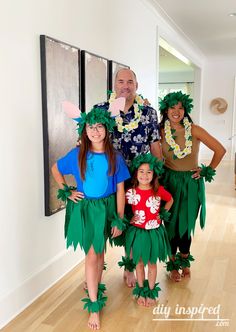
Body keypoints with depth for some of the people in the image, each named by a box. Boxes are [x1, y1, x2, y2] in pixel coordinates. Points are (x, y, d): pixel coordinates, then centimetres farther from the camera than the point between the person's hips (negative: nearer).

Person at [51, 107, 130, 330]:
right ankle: (94, 306, 11)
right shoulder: (77, 154, -8)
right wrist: (66, 191, -3)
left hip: (106, 208, 2)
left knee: (100, 252, 17)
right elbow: (55, 169, 9)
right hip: (84, 208, -1)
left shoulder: (115, 157, -7)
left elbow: (120, 189, -4)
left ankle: (97, 290, 40)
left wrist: (119, 220, -5)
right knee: (92, 254, 0)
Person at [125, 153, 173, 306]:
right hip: (137, 232, 0)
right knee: (139, 263, 15)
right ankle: (141, 291, 35)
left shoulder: (159, 190, -11)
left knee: (152, 263, 15)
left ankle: (151, 292, 34)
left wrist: (163, 214, 2)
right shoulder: (131, 192, -13)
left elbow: (170, 200, 8)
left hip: (154, 232, 0)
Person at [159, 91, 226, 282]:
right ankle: (173, 265, 27)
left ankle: (184, 261, 34)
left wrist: (208, 171, -3)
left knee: (187, 223, 8)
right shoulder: (161, 131, -4)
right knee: (171, 223, 5)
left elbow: (220, 150, -4)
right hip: (170, 181, 1)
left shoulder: (195, 130, -8)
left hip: (192, 183, 0)